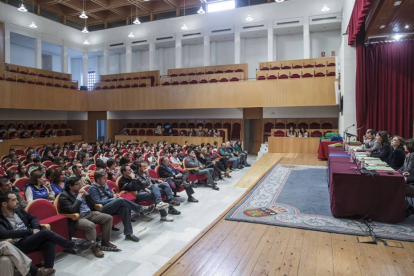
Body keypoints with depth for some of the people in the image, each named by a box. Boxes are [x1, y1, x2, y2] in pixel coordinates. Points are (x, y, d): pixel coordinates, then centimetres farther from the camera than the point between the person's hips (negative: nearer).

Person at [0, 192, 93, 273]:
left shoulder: (18, 210, 14)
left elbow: (33, 218, 21)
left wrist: (36, 228, -3)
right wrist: (31, 231, -20)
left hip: (31, 240, 7)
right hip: (18, 245, -6)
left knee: (50, 243, -26)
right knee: (45, 232, -29)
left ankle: (48, 271, -26)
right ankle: (75, 246, -18)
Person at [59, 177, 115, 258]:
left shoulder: (81, 191, 10)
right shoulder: (64, 196, -9)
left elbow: (93, 204, 12)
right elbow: (72, 210, -23)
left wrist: (86, 194, -3)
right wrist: (79, 197, -17)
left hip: (90, 213, 7)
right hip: (77, 218, -7)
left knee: (108, 218, -7)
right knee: (90, 225, -36)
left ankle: (105, 242, 8)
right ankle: (95, 247, -14)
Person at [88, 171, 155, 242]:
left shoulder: (104, 185, 16)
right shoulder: (93, 188, -7)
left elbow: (111, 193, 26)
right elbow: (98, 202, -16)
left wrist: (114, 195, 1)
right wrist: (113, 199, -13)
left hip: (111, 205, 7)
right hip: (102, 209, -7)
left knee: (125, 208, -26)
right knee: (121, 200, -31)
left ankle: (128, 233, -27)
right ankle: (141, 209, -17)